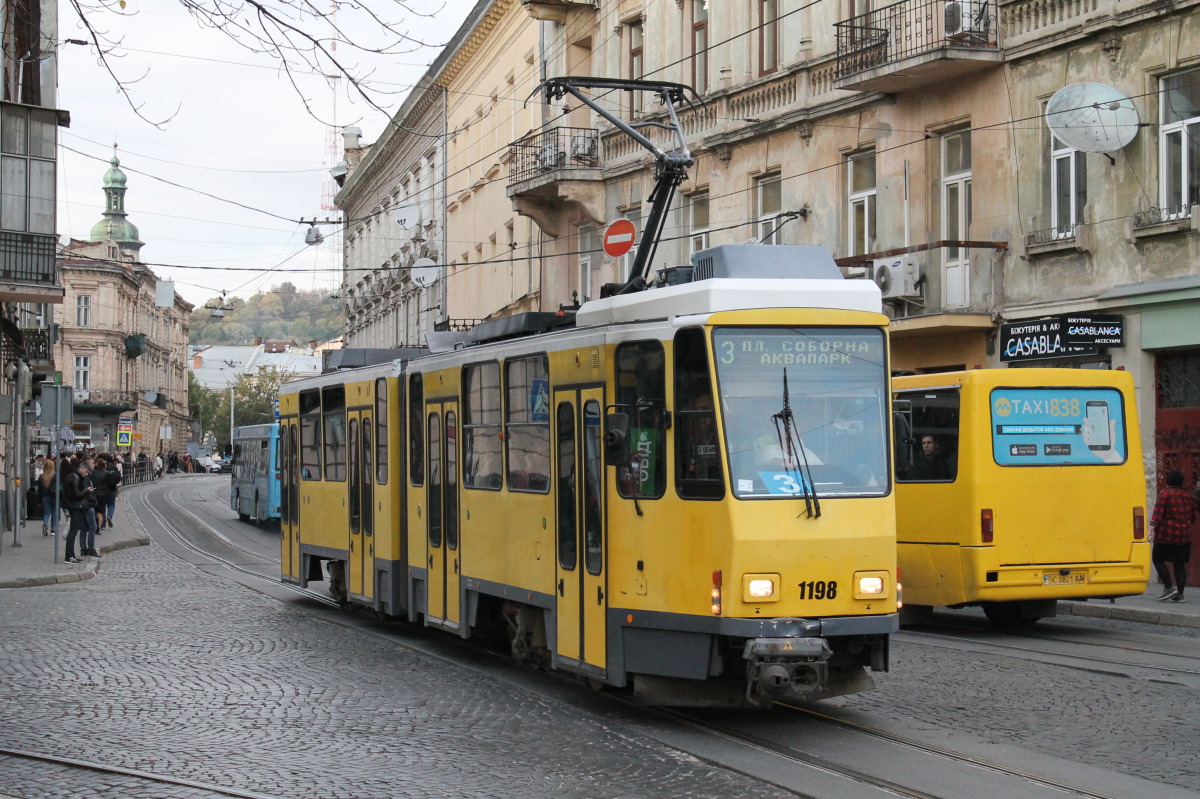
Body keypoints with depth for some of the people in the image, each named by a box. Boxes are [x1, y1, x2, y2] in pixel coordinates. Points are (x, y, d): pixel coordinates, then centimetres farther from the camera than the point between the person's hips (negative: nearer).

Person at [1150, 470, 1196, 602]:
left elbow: (1158, 512, -18)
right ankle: (1180, 594, 5)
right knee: (1180, 564, 8)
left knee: (1158, 559, 7)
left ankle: (1168, 588, -4)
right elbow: (1192, 518, 17)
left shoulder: (1165, 493, -6)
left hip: (1166, 536, -5)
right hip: (1184, 536, 5)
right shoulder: (1189, 497, 10)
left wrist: (1152, 526, -24)